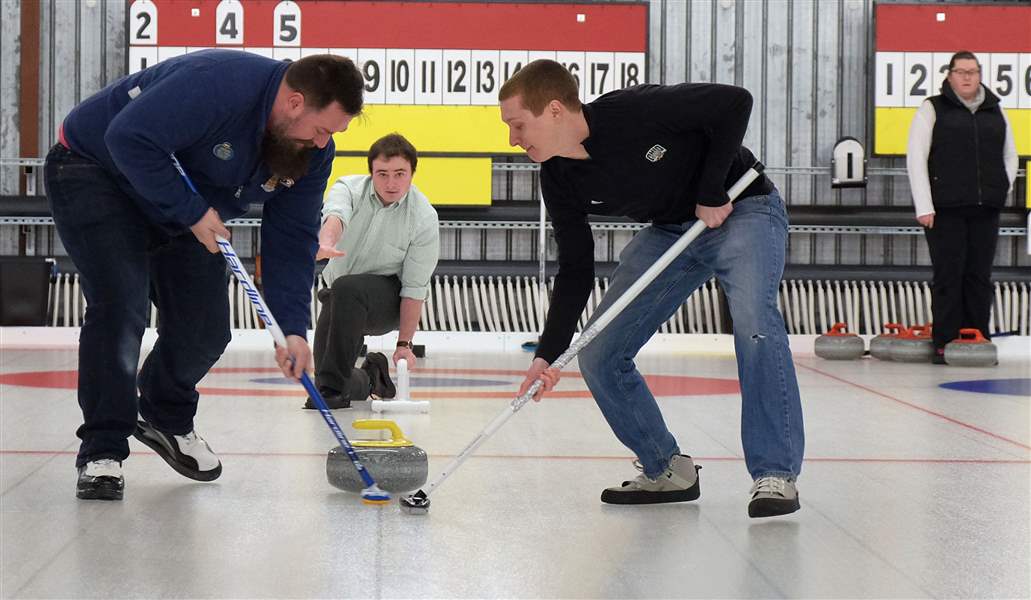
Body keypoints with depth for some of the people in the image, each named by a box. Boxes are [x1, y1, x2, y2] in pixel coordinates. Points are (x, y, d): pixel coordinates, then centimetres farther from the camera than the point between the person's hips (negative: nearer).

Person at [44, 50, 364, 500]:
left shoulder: (312, 150, -12)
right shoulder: (218, 84, -37)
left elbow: (291, 238, -9)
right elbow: (130, 139, -40)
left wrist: (292, 328, -19)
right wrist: (191, 212, -34)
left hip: (186, 210, 7)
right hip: (97, 173, -7)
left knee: (206, 328, 3)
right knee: (119, 308, -21)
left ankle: (167, 420, 33)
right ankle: (102, 453, -9)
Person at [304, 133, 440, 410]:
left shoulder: (424, 218, -16)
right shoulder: (349, 188, -12)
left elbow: (414, 288, -14)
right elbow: (335, 216, -36)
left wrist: (404, 343, -19)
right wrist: (326, 243, -61)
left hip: (389, 298, -4)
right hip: (341, 295, 4)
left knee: (346, 288, -36)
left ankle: (334, 387, -31)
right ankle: (370, 377, 22)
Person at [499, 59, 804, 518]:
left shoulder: (635, 110, -31)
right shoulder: (559, 180, -10)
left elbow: (734, 102, -24)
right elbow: (575, 271, -2)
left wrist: (712, 196, -24)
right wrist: (547, 353, -10)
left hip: (741, 209, -6)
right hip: (670, 231, 7)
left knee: (753, 317, -33)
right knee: (598, 356, -3)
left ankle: (776, 475, -24)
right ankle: (667, 471, 12)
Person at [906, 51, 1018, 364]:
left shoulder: (995, 111, 15)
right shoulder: (933, 109, 1)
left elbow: (1010, 156, 23)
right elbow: (916, 158, -4)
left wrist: (1003, 189, 8)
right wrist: (924, 206, -10)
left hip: (985, 210, 4)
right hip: (945, 210, -4)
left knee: (979, 277, 6)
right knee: (948, 277, -3)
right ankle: (945, 344, 2)